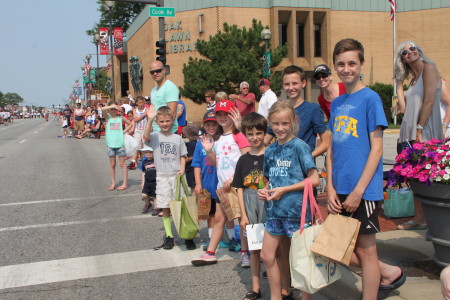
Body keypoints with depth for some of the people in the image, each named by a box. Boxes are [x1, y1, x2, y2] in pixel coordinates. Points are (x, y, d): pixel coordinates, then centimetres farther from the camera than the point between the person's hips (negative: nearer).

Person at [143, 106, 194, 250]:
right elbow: (146, 136, -23)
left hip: (177, 176, 1)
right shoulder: (155, 136, 0)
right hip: (162, 177, -1)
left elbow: (183, 155, 12)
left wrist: (182, 169, -5)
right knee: (165, 208, 5)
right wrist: (150, 120, -35)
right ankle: (169, 237, 17)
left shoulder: (177, 138, 7)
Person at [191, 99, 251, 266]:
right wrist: (208, 151, 0)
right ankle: (210, 254, 14)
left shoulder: (238, 136, -8)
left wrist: (232, 179, -20)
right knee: (219, 218, 10)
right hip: (222, 185, 7)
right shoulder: (219, 139, 15)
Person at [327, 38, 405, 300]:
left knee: (365, 249, 4)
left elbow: (377, 148, -11)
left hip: (364, 190, -7)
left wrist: (358, 191, -15)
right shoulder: (336, 103, 11)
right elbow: (332, 148, 11)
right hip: (340, 191, 7)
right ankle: (389, 272, 34)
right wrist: (331, 188, 2)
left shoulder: (370, 98, -8)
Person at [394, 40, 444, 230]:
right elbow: (404, 108, 11)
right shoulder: (412, 78, 21)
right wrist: (399, 84, 15)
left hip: (425, 134, -8)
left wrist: (419, 129, -18)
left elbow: (429, 101, -13)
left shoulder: (429, 68, -3)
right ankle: (419, 219, 16)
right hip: (410, 133, 8)